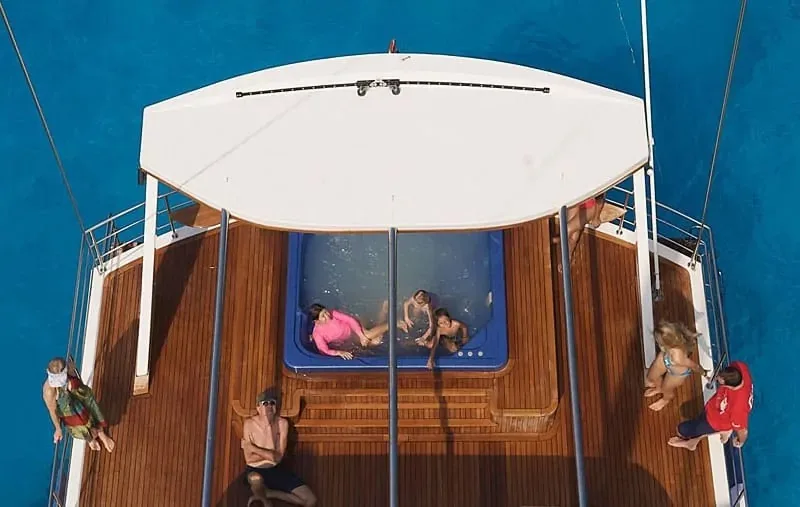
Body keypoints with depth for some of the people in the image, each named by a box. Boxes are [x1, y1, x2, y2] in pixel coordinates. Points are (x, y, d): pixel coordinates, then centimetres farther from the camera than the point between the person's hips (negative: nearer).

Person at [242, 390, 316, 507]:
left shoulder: (282, 423, -7)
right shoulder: (249, 424, -13)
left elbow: (278, 457, -14)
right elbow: (249, 459, -15)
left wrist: (254, 449, -19)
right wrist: (269, 455, -14)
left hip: (277, 469, 3)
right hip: (256, 469, -3)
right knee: (256, 479, -44)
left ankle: (267, 492, 3)